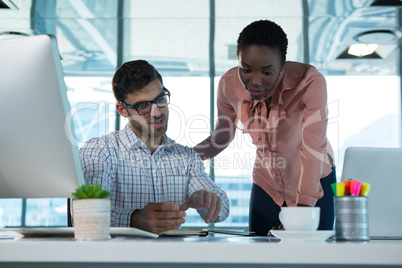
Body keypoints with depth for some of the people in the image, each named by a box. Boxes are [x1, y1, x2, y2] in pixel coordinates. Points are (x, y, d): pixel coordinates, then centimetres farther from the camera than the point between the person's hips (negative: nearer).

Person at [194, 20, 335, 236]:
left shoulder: (310, 82, -30)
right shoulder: (229, 85, -19)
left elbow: (313, 150, -34)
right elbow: (221, 137, -2)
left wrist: (302, 208, -43)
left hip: (314, 180, -2)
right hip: (266, 183, 3)